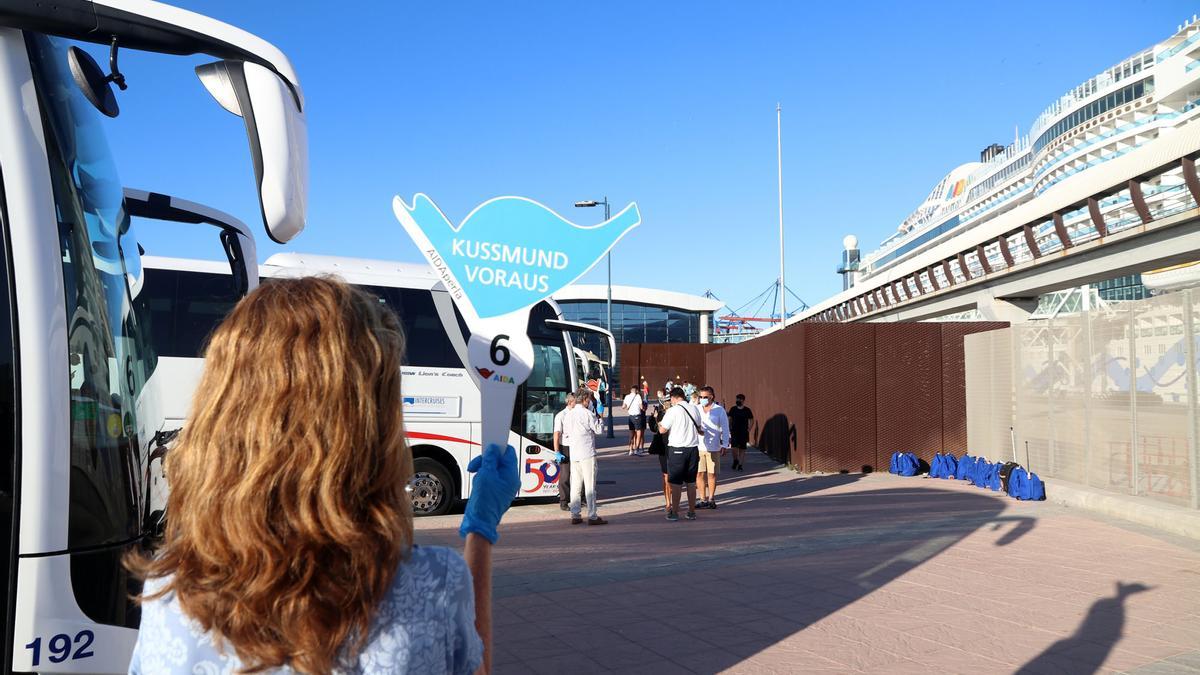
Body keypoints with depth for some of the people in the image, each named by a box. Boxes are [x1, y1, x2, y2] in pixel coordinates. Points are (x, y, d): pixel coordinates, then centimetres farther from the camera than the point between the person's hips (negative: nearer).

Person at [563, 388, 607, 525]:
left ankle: (575, 515, 11)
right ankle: (592, 516, -2)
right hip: (587, 453, -6)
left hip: (573, 453, 6)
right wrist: (599, 417, 9)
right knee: (590, 485, -3)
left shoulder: (568, 414, 8)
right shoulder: (588, 413, -10)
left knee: (575, 485, 10)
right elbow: (598, 430, -4)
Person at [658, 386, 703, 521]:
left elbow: (662, 430, -11)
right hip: (693, 448, 5)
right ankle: (692, 512, 18)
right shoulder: (694, 409, 5)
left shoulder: (673, 411, -12)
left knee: (676, 483, 3)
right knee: (691, 482, 12)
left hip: (677, 449, -5)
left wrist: (659, 424, 9)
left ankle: (674, 512, 7)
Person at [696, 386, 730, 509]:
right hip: (698, 447, 2)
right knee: (700, 473, 0)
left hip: (713, 447, -2)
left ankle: (711, 499, 16)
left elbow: (725, 429, 2)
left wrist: (725, 445, -3)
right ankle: (703, 500, 8)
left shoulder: (719, 410, 1)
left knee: (712, 474, 5)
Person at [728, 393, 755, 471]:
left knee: (742, 449, 3)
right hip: (734, 432, 0)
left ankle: (740, 465, 10)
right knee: (734, 447, -11)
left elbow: (751, 420, 9)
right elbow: (730, 419, 11)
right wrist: (730, 428, 2)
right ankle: (735, 460, 15)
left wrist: (749, 429, -1)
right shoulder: (733, 409, 3)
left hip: (744, 432, 0)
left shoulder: (747, 410, 1)